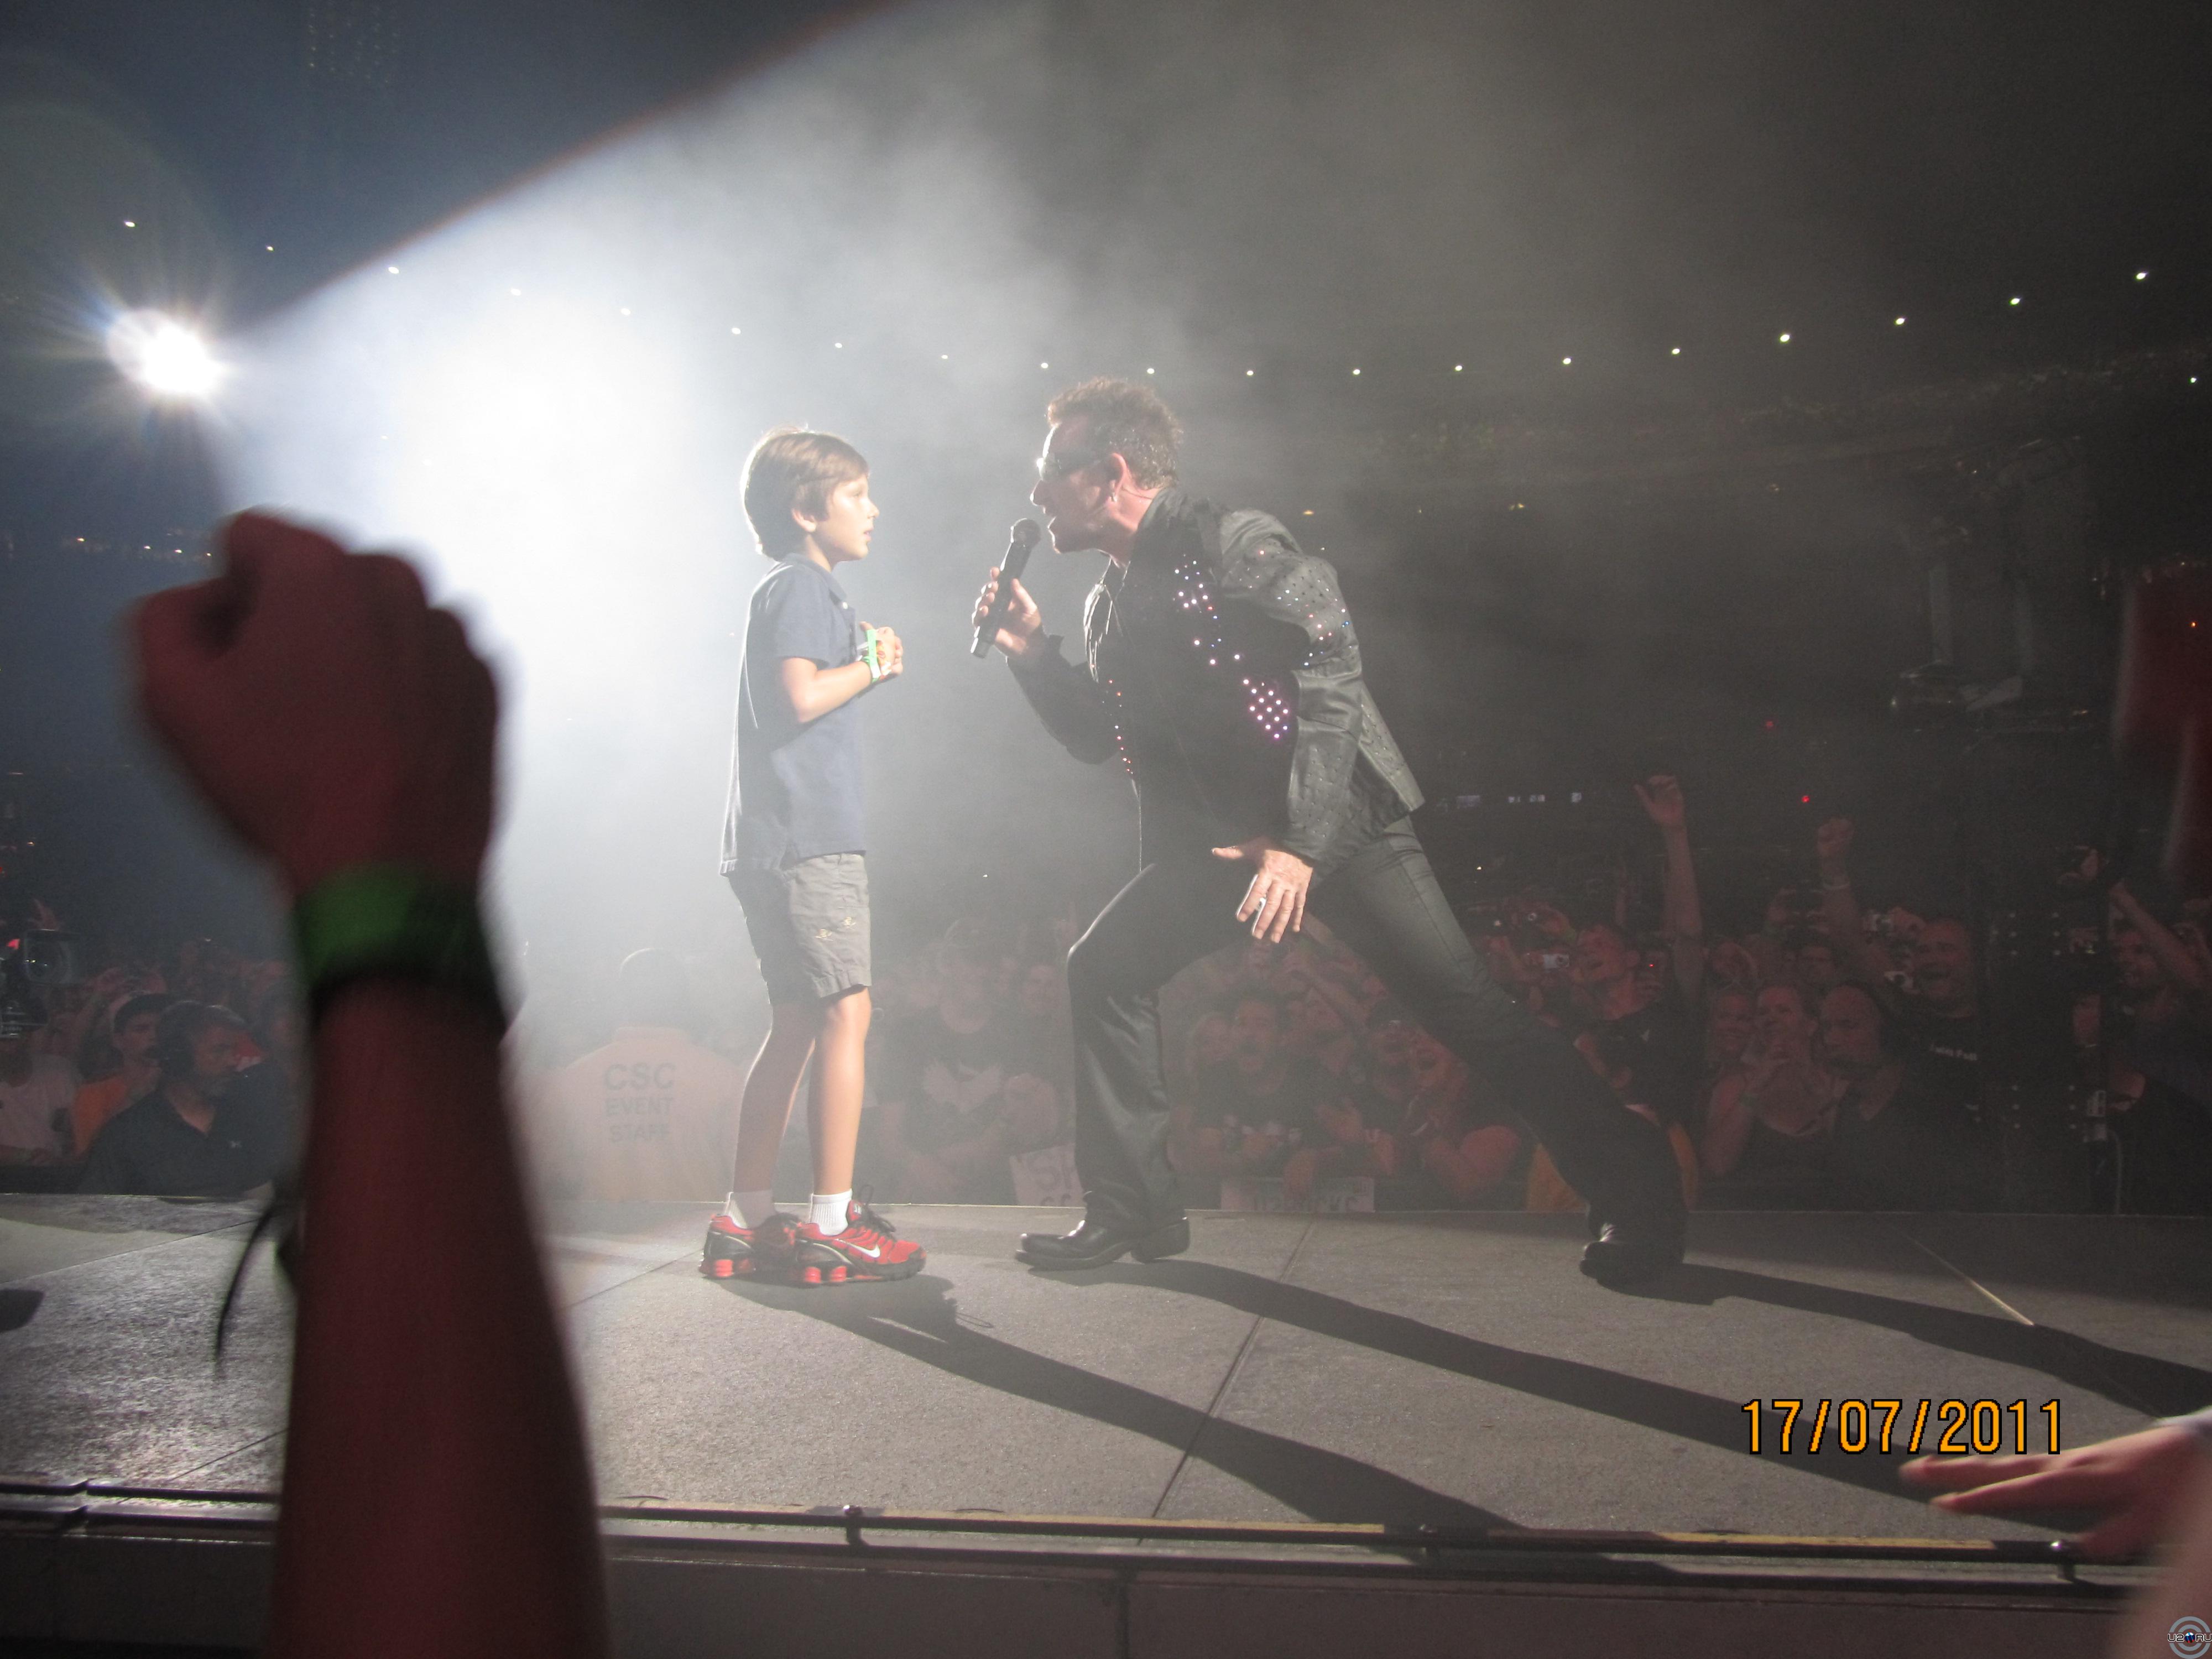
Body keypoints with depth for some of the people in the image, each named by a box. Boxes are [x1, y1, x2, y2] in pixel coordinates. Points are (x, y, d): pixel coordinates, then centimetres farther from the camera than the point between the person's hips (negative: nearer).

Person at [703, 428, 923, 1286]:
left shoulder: (798, 590, 25)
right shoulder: (801, 586, -7)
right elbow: (801, 696, -22)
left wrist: (867, 662, 13)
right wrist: (874, 662, -7)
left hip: (773, 844, 10)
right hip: (809, 837, -10)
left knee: (794, 1025, 11)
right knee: (846, 1015, -9)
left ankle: (746, 1220, 15)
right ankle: (832, 1225, -6)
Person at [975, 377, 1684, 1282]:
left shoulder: (1232, 543, -10)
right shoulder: (1110, 604, 14)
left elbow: (1331, 674, -18)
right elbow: (1102, 738, 19)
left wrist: (1301, 841, -24)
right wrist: (1033, 655, 5)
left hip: (1338, 822, -7)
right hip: (1216, 838, 8)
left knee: (1464, 1005, -12)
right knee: (1103, 968, -1)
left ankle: (1638, 1196, 2)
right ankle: (1132, 1210, 10)